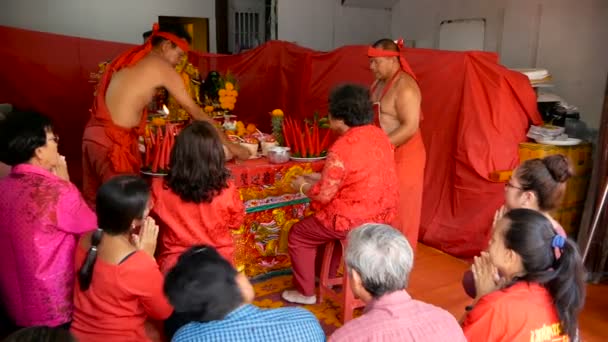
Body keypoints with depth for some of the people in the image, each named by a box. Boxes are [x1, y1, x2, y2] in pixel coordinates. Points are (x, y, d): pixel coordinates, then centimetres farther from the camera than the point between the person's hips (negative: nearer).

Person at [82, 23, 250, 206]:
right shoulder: (161, 67, -5)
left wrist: (134, 139, 19)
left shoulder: (129, 58, 17)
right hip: (113, 140, -8)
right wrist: (229, 144, 2)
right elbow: (196, 112, -3)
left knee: (95, 201, 15)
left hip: (94, 132, 8)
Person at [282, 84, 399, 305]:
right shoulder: (379, 135, 2)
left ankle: (305, 293, 25)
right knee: (323, 221, 34)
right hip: (382, 215, 9)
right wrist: (321, 178, 15)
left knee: (297, 235, 13)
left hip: (354, 221, -8)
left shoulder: (342, 148, -24)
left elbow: (323, 195, -18)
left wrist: (302, 186, 3)